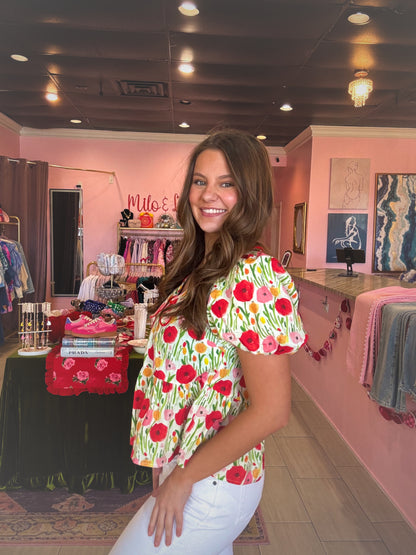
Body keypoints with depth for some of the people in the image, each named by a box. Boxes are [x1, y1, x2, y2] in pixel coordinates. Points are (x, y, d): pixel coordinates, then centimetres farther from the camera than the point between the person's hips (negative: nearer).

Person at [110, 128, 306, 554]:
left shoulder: (254, 278, -24)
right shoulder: (202, 266, 5)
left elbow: (270, 411, -25)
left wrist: (183, 478, -16)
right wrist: (166, 460, 7)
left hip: (210, 484, -8)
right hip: (181, 463, 8)